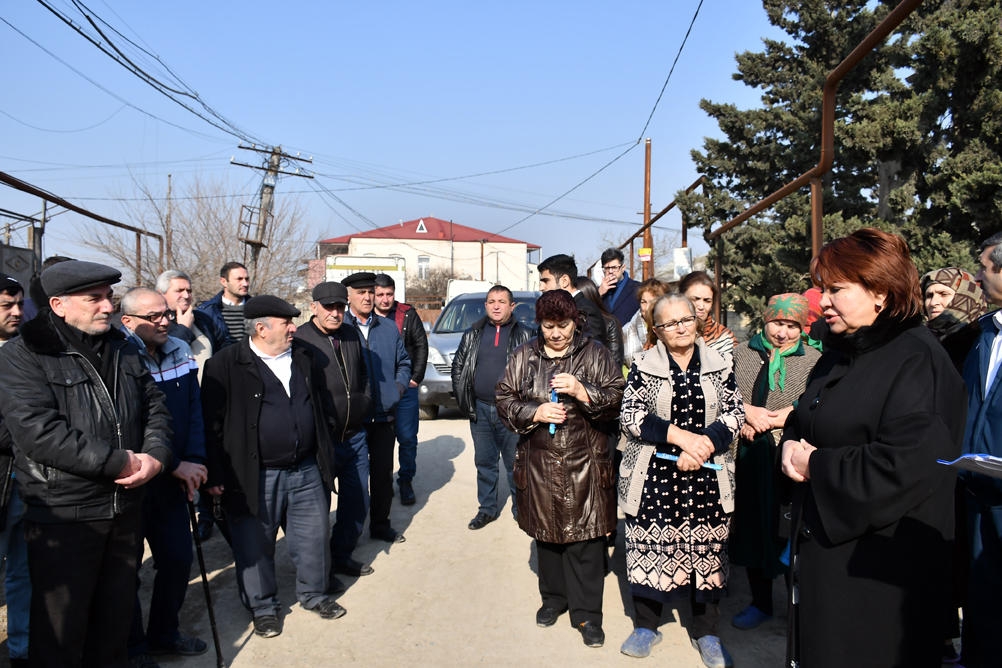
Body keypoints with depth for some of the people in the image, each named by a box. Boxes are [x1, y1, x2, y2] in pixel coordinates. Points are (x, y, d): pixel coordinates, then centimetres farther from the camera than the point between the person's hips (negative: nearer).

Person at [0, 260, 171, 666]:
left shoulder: (123, 350, 8)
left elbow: (154, 407, 10)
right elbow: (41, 433, -22)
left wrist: (155, 456, -10)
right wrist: (119, 463, -21)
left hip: (125, 509, 6)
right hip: (61, 515, -5)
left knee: (116, 615, 19)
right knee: (61, 627, 8)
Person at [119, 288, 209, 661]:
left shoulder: (179, 352, 3)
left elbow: (194, 410, 4)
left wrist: (193, 461, -8)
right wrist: (175, 466, -19)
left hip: (171, 479, 6)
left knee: (178, 559, 12)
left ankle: (164, 634, 33)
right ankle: (130, 647, 26)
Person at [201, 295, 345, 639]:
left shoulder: (303, 358, 7)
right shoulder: (226, 365, -10)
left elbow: (322, 407, 17)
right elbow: (212, 424, -9)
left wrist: (326, 454, 16)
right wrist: (215, 474, -10)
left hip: (307, 471, 5)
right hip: (255, 478, -4)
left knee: (314, 537, 13)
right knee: (255, 547, 10)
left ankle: (314, 594, 35)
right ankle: (263, 607, 29)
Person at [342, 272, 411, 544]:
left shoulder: (388, 328, 9)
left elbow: (403, 362, 18)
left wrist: (399, 386, 3)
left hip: (384, 413, 4)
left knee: (383, 472, 12)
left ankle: (380, 524, 27)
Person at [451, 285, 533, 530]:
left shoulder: (524, 335, -1)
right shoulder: (472, 335, 8)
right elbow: (458, 365, 13)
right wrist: (462, 399, 6)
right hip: (480, 410, 3)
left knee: (516, 463, 5)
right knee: (484, 462, 13)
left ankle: (521, 508, 21)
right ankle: (487, 508, 27)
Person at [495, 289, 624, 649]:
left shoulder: (595, 353, 0)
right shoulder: (524, 356, 6)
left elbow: (617, 399, -3)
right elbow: (504, 400, 5)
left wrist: (583, 392, -19)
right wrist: (534, 413, -12)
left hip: (584, 461, -2)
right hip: (539, 461, 3)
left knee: (585, 537, 0)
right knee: (546, 532, 14)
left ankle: (586, 612, 14)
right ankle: (553, 597, 34)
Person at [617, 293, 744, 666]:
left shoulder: (719, 364, 5)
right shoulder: (643, 366, 0)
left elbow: (735, 411, 2)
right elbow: (629, 415, -7)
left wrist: (705, 443, -14)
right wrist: (680, 435, -17)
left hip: (706, 477, 1)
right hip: (654, 475, -1)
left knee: (706, 548, 6)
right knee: (650, 544, 5)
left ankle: (706, 631, 24)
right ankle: (646, 625, 24)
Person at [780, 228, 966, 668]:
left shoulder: (917, 362, -18)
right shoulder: (838, 356, 11)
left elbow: (906, 466, -28)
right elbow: (803, 421, 20)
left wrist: (816, 465, -18)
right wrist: (792, 446, -4)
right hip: (823, 545, 9)